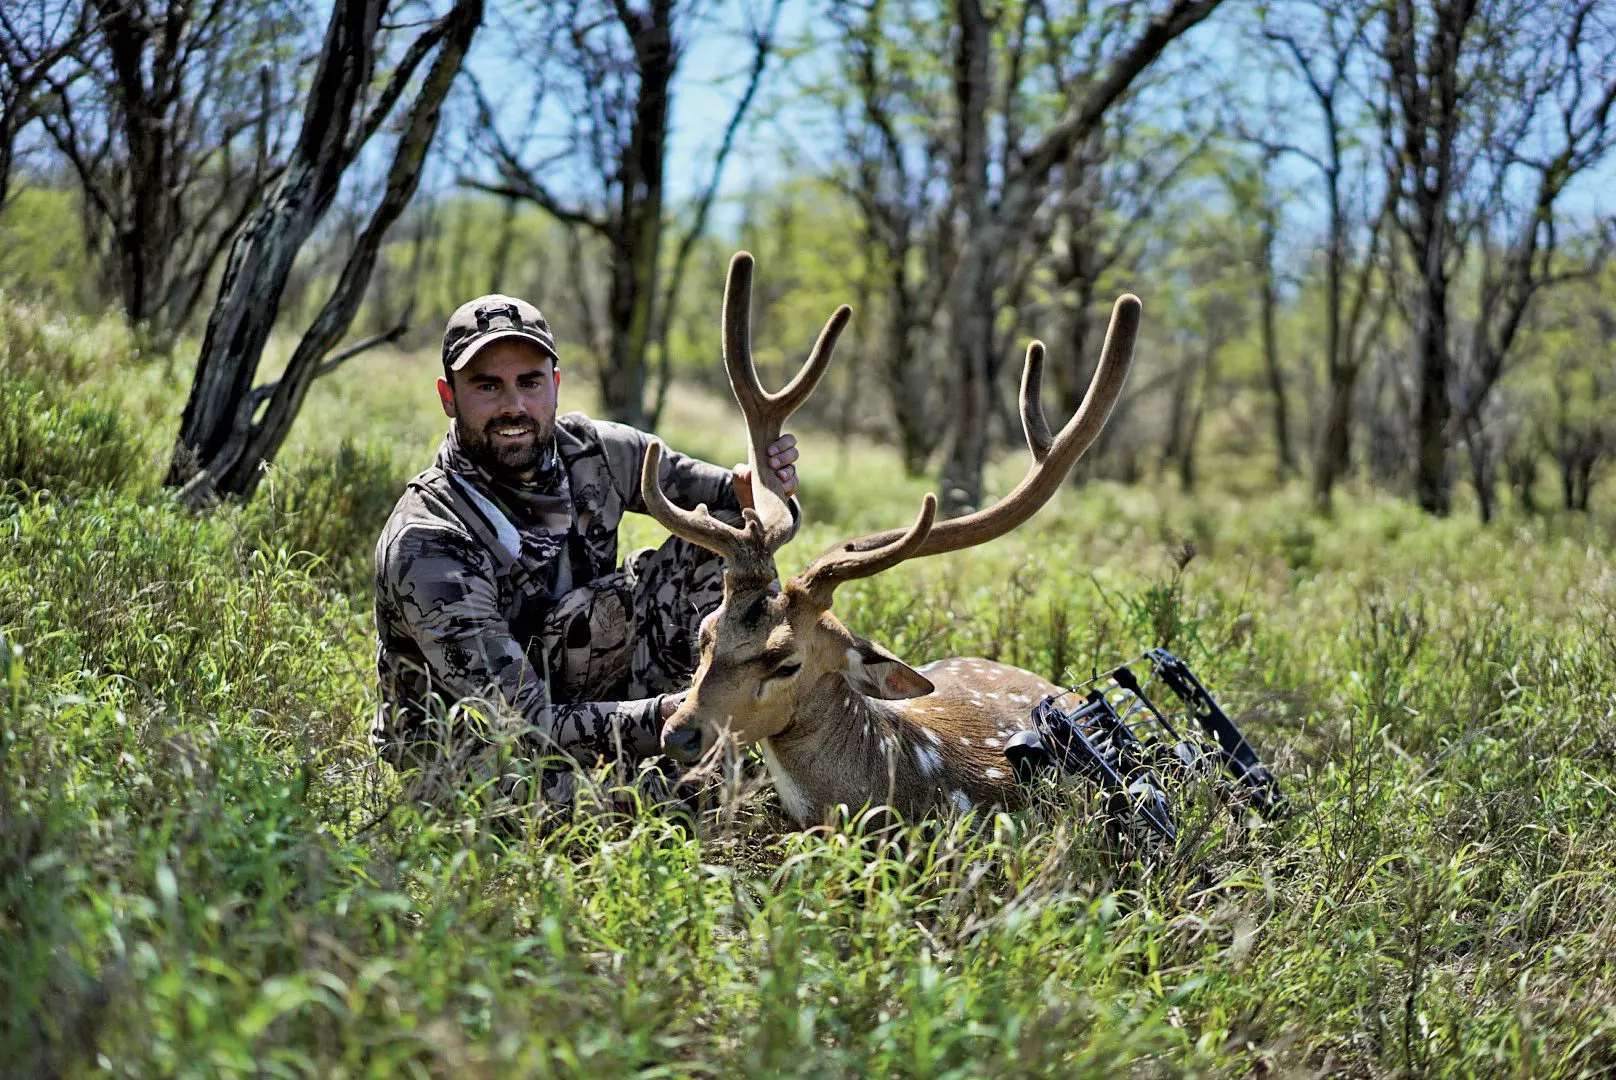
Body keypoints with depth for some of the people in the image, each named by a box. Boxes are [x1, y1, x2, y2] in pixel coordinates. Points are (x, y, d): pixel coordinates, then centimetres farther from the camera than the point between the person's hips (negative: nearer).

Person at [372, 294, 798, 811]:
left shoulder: (592, 451, -10)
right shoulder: (424, 545, -28)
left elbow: (731, 500, 1)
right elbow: (522, 723, -33)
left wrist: (753, 491, -26)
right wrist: (662, 717, -47)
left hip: (583, 701, 6)